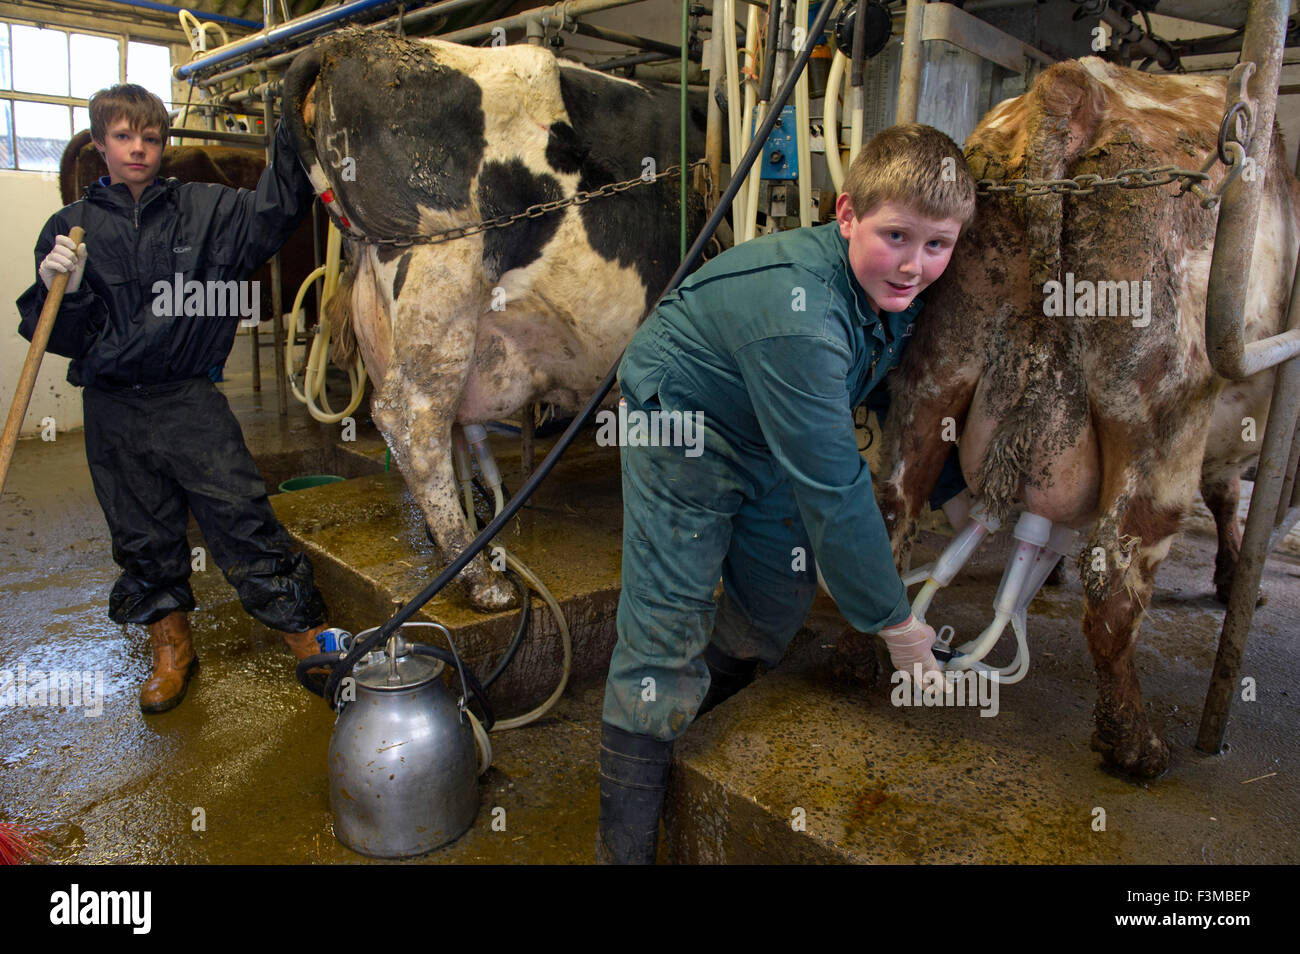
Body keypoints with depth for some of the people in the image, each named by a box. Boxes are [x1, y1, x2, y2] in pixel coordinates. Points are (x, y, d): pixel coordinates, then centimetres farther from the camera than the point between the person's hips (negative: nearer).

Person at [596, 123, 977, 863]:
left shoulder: (894, 283, -10)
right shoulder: (798, 311, -36)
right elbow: (833, 488, -33)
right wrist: (893, 620, -23)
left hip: (769, 436, 9)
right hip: (680, 420, -8)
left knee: (778, 604, 13)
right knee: (668, 631, -9)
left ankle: (676, 721, 39)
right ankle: (625, 844, 7)